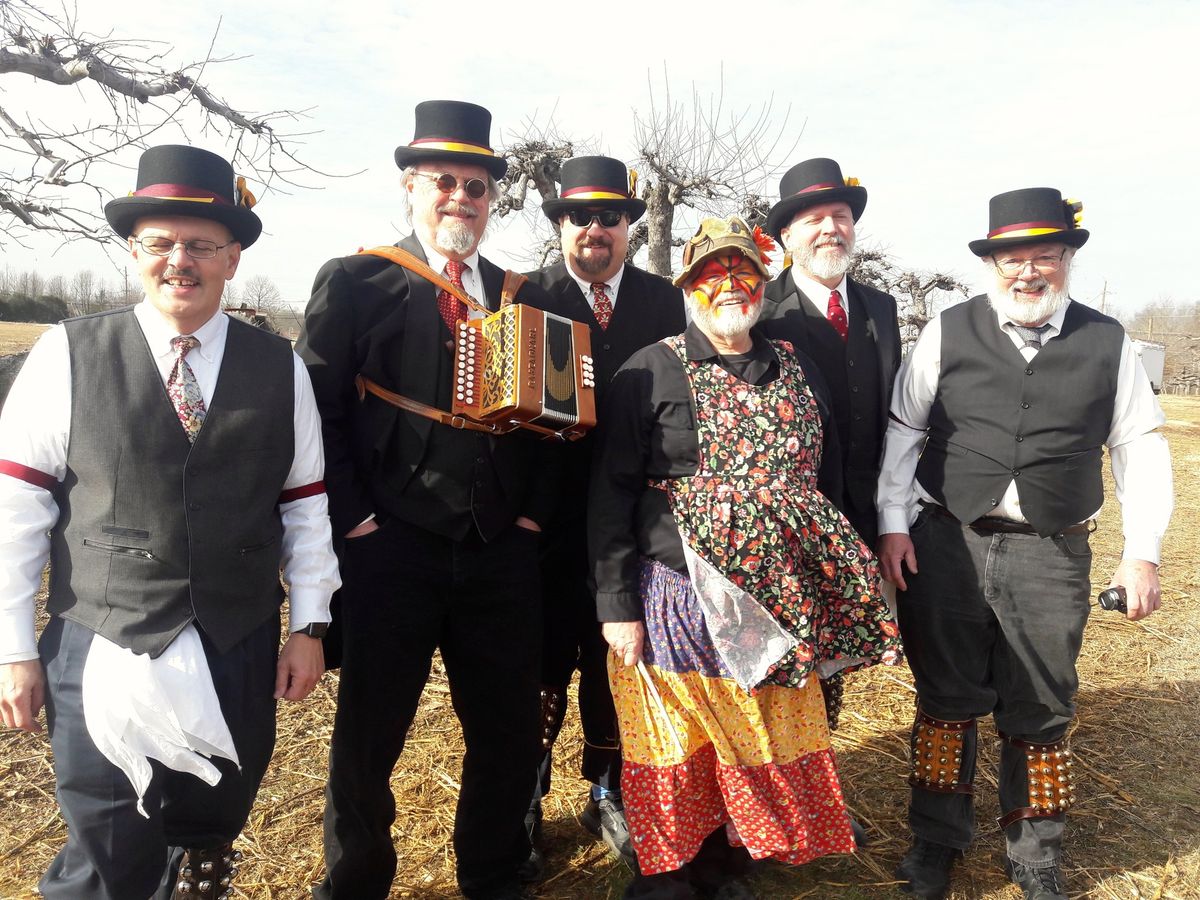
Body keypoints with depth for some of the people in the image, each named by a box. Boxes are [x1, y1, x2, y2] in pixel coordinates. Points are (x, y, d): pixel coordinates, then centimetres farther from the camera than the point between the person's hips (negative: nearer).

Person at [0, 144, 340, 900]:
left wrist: (310, 626, 1)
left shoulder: (281, 369, 1)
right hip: (102, 653, -2)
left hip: (240, 653, 2)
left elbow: (306, 507, 4)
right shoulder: (68, 355, -4)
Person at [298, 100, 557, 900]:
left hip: (503, 552, 4)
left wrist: (535, 509, 3)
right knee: (368, 734, 11)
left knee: (511, 731, 13)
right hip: (391, 549, -3)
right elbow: (317, 408, -4)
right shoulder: (354, 282, 1)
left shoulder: (523, 298, 13)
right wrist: (351, 519, -10)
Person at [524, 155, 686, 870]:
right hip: (552, 517, -2)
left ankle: (606, 795, 32)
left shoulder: (666, 300, 8)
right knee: (545, 664, 8)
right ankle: (525, 804, 26)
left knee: (615, 660, 14)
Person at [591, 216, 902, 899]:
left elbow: (828, 485, 14)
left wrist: (834, 595, 11)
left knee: (764, 744, 13)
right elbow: (611, 495, -7)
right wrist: (617, 606, -11)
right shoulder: (651, 372, -4)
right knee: (678, 753, 8)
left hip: (778, 607, 4)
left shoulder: (799, 372, 10)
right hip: (677, 603, -4)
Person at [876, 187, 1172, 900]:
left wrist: (1144, 552, 1)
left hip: (1052, 554, 1)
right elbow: (903, 431, 3)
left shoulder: (1108, 344, 5)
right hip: (945, 545, 0)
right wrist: (893, 526, -4)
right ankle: (937, 841, 29)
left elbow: (1140, 449, 7)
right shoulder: (947, 333, 2)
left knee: (1041, 714, 10)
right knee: (946, 700, 10)